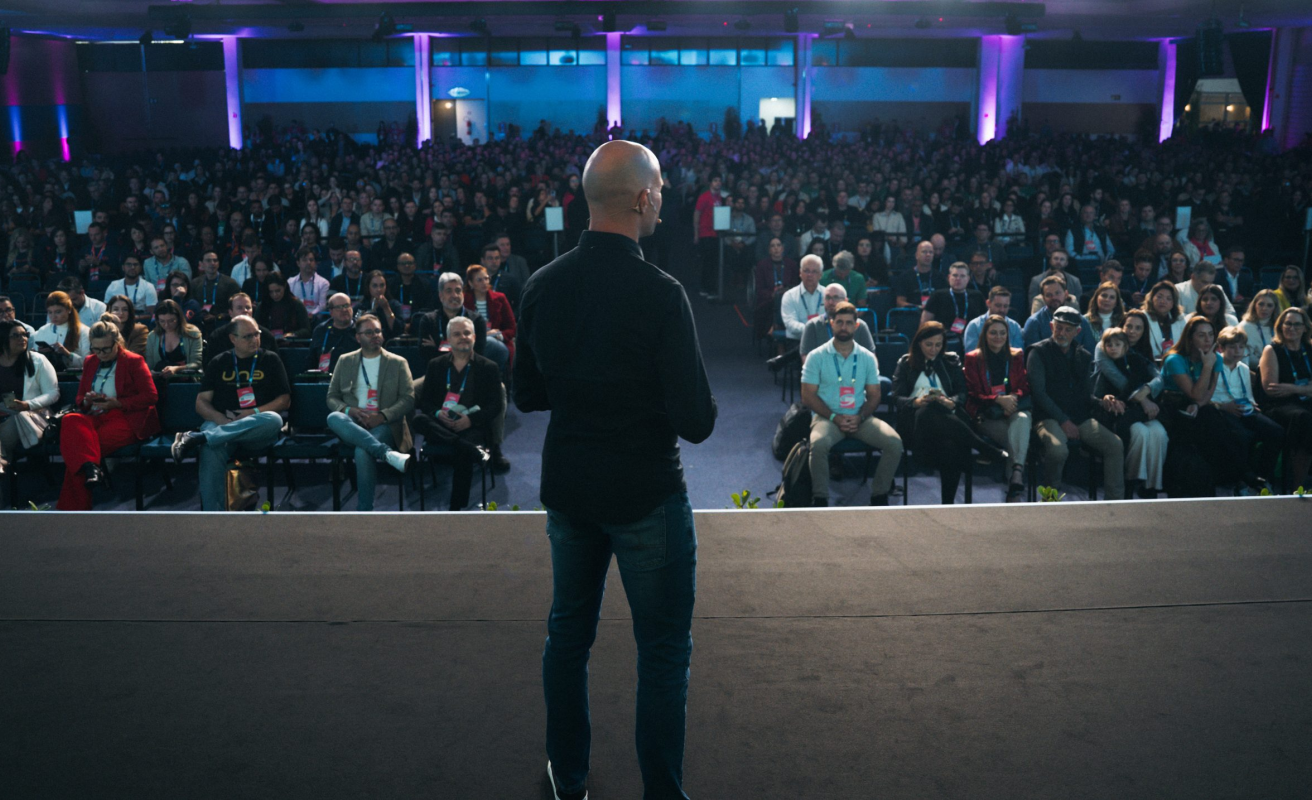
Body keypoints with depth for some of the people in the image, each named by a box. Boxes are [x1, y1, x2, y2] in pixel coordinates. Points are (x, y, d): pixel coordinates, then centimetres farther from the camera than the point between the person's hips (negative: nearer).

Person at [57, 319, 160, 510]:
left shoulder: (134, 361, 5)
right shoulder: (90, 362, 22)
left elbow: (151, 396, -3)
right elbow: (80, 399, 26)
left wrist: (117, 403, -12)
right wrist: (86, 401, -1)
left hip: (124, 419, -5)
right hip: (95, 418, 6)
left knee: (77, 446, -29)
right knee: (70, 421, -32)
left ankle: (72, 508, -28)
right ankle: (90, 468, -48)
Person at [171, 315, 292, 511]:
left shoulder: (270, 359, 16)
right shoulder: (219, 362, 19)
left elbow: (285, 400, 11)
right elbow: (201, 403, 14)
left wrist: (255, 412, -7)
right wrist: (221, 419, -9)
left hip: (257, 432, 0)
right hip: (221, 425, 0)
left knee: (274, 420, -37)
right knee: (211, 451, -37)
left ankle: (197, 437, -38)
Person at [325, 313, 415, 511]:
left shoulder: (398, 363, 12)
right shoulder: (345, 361, 18)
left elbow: (408, 400, 3)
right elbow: (331, 397, 15)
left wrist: (382, 415, -15)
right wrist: (349, 410, -9)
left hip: (384, 426, -2)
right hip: (352, 426, 3)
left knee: (363, 451, -35)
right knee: (333, 418, -34)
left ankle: (364, 509, -28)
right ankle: (388, 453, -45)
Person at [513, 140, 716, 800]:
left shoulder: (542, 286, -5)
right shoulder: (659, 294, -22)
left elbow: (527, 394, 5)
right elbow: (697, 422, -21)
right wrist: (670, 399, 0)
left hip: (567, 489, 6)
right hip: (646, 495, -6)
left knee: (568, 633, 21)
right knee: (664, 651, 10)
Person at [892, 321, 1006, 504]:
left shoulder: (951, 361, 25)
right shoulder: (905, 363, 20)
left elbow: (962, 393, 14)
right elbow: (897, 398, 9)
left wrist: (951, 402, -10)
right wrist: (916, 402, -13)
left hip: (946, 417, 1)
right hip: (914, 419, -1)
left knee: (950, 445, -39)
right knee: (929, 412, -42)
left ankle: (948, 503, -36)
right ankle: (988, 449, -38)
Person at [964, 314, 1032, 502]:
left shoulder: (1016, 356, 21)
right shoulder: (973, 358, 12)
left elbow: (1024, 388, 13)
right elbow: (973, 394, 3)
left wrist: (1013, 398, -11)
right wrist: (999, 400, -15)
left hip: (1014, 408, 2)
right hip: (986, 415, -2)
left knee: (1022, 419, -37)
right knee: (1017, 435, -33)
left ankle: (1016, 477, -48)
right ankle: (1017, 483, -32)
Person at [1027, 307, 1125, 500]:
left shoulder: (1084, 356, 19)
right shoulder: (1039, 352, 2)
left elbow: (1088, 393, 18)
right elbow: (1038, 392, -7)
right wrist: (1064, 421, -13)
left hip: (1081, 418, 5)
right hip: (1050, 417, -5)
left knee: (1115, 444, -19)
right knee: (1058, 449, -35)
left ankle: (1115, 500, -12)